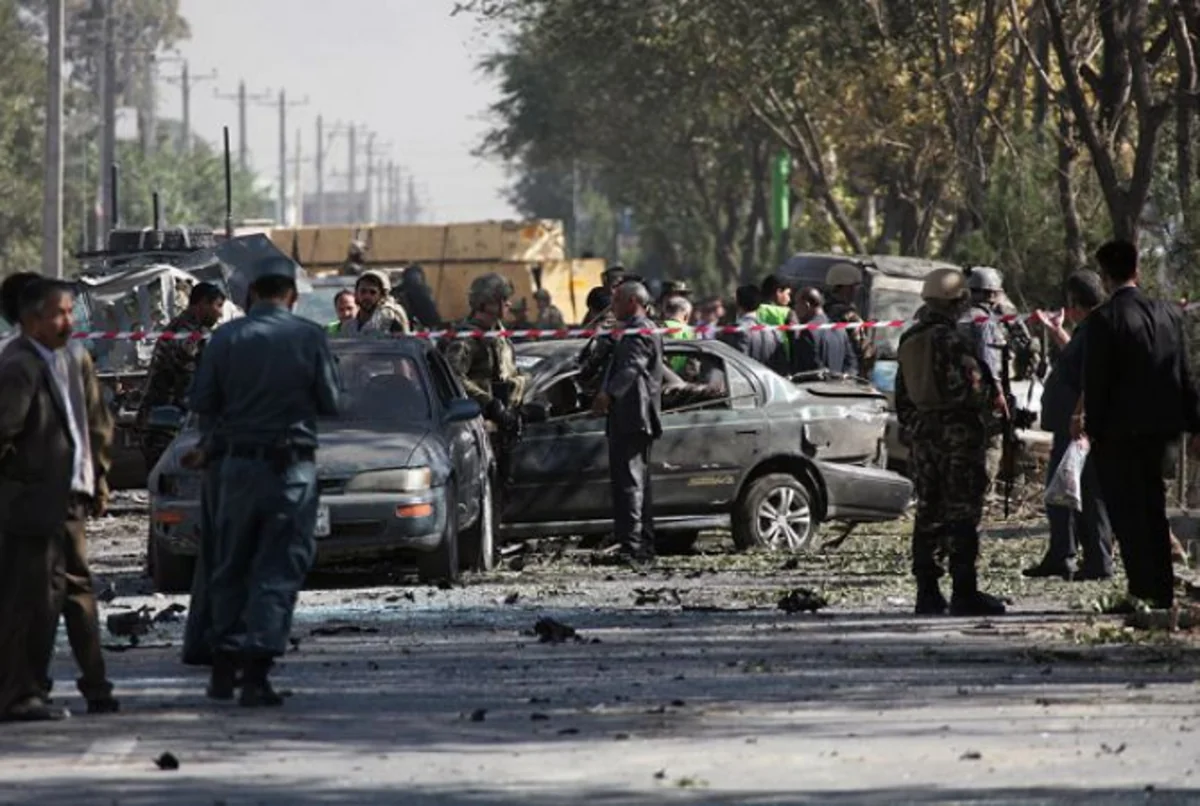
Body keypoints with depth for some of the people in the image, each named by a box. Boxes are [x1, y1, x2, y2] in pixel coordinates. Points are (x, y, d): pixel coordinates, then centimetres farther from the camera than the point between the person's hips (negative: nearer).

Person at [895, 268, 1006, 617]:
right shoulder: (952, 339, -15)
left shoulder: (909, 341, 10)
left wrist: (908, 430, 24)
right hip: (957, 432, -7)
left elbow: (902, 395, 16)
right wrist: (991, 399, 2)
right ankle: (964, 593, -7)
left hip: (921, 433, 7)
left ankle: (927, 592, 11)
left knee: (927, 513, 10)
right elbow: (969, 388, -18)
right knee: (962, 513, -5)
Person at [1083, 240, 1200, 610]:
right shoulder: (1168, 314, 5)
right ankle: (1163, 589, 17)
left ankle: (1144, 589, -7)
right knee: (1153, 508, 15)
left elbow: (1095, 380, -13)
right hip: (1159, 426, 6)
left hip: (1119, 429, -6)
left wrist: (1093, 428, -6)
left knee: (1126, 510, -1)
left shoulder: (1103, 319, -13)